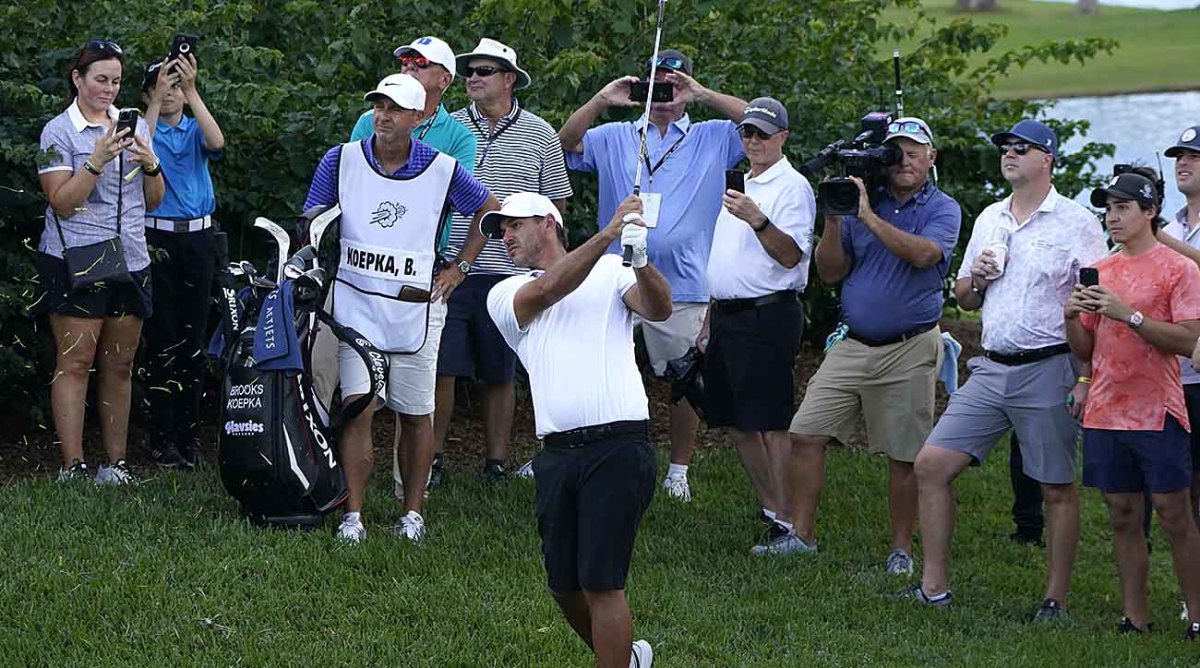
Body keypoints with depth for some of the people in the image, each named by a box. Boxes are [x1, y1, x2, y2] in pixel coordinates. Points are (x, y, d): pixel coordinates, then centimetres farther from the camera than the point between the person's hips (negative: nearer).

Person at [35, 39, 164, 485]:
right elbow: (62, 203, -11)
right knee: (75, 363, -8)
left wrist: (150, 164, -4)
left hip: (130, 261, 5)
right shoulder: (59, 132, -1)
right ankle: (72, 468, -8)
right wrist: (99, 160, -20)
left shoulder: (134, 126, 14)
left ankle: (115, 464, 9)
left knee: (119, 366, 6)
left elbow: (154, 201, 16)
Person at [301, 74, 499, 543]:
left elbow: (489, 210, 16)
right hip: (355, 301, 0)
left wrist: (459, 269, 12)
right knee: (358, 407, -10)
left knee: (417, 415, 6)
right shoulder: (342, 161, 0)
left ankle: (413, 512, 17)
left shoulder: (442, 170, -1)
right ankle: (353, 514, -8)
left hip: (415, 307, 1)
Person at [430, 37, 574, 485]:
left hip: (510, 274, 0)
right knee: (441, 368, -4)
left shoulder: (539, 134, 7)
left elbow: (556, 202, 13)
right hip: (451, 269, 0)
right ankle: (433, 458, 4)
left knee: (500, 375, 7)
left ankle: (496, 461, 14)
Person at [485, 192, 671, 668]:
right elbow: (547, 291, -5)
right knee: (564, 586, 10)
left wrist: (640, 258, -27)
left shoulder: (613, 273, 11)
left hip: (617, 446, -4)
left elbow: (658, 310, -7)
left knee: (600, 583, -10)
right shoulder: (505, 295, 16)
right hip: (556, 454, 4)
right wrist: (607, 235, -16)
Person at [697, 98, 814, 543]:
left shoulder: (791, 188, -7)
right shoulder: (742, 186, 20)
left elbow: (791, 256, -19)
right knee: (739, 422, 11)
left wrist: (758, 220, -33)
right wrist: (709, 322, 23)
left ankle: (783, 519, -7)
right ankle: (768, 509, 20)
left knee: (770, 421, -10)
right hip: (727, 315, 9)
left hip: (767, 315, -9)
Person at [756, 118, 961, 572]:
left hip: (910, 350, -4)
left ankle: (901, 548, 13)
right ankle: (800, 533, 9)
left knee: (903, 457, 1)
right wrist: (834, 220, -7)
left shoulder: (942, 209, -1)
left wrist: (868, 215, -20)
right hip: (852, 344, 4)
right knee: (805, 434, 0)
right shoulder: (860, 200, 10)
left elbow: (923, 253, -22)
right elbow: (830, 273, 8)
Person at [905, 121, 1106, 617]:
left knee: (1057, 488, 0)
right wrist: (975, 279, 0)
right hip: (992, 369, 6)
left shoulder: (1077, 224, -4)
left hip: (1049, 371, -6)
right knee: (931, 465, -1)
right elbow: (965, 300, 24)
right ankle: (933, 587, 5)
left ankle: (1056, 599, 9)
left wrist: (1087, 379, -15)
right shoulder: (989, 220, 15)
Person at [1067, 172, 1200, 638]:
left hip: (1157, 412, -6)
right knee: (1122, 516, 7)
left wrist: (1130, 314, -20)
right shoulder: (1099, 273, 14)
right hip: (1105, 414, 6)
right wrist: (1071, 318, -4)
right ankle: (1135, 618, 11)